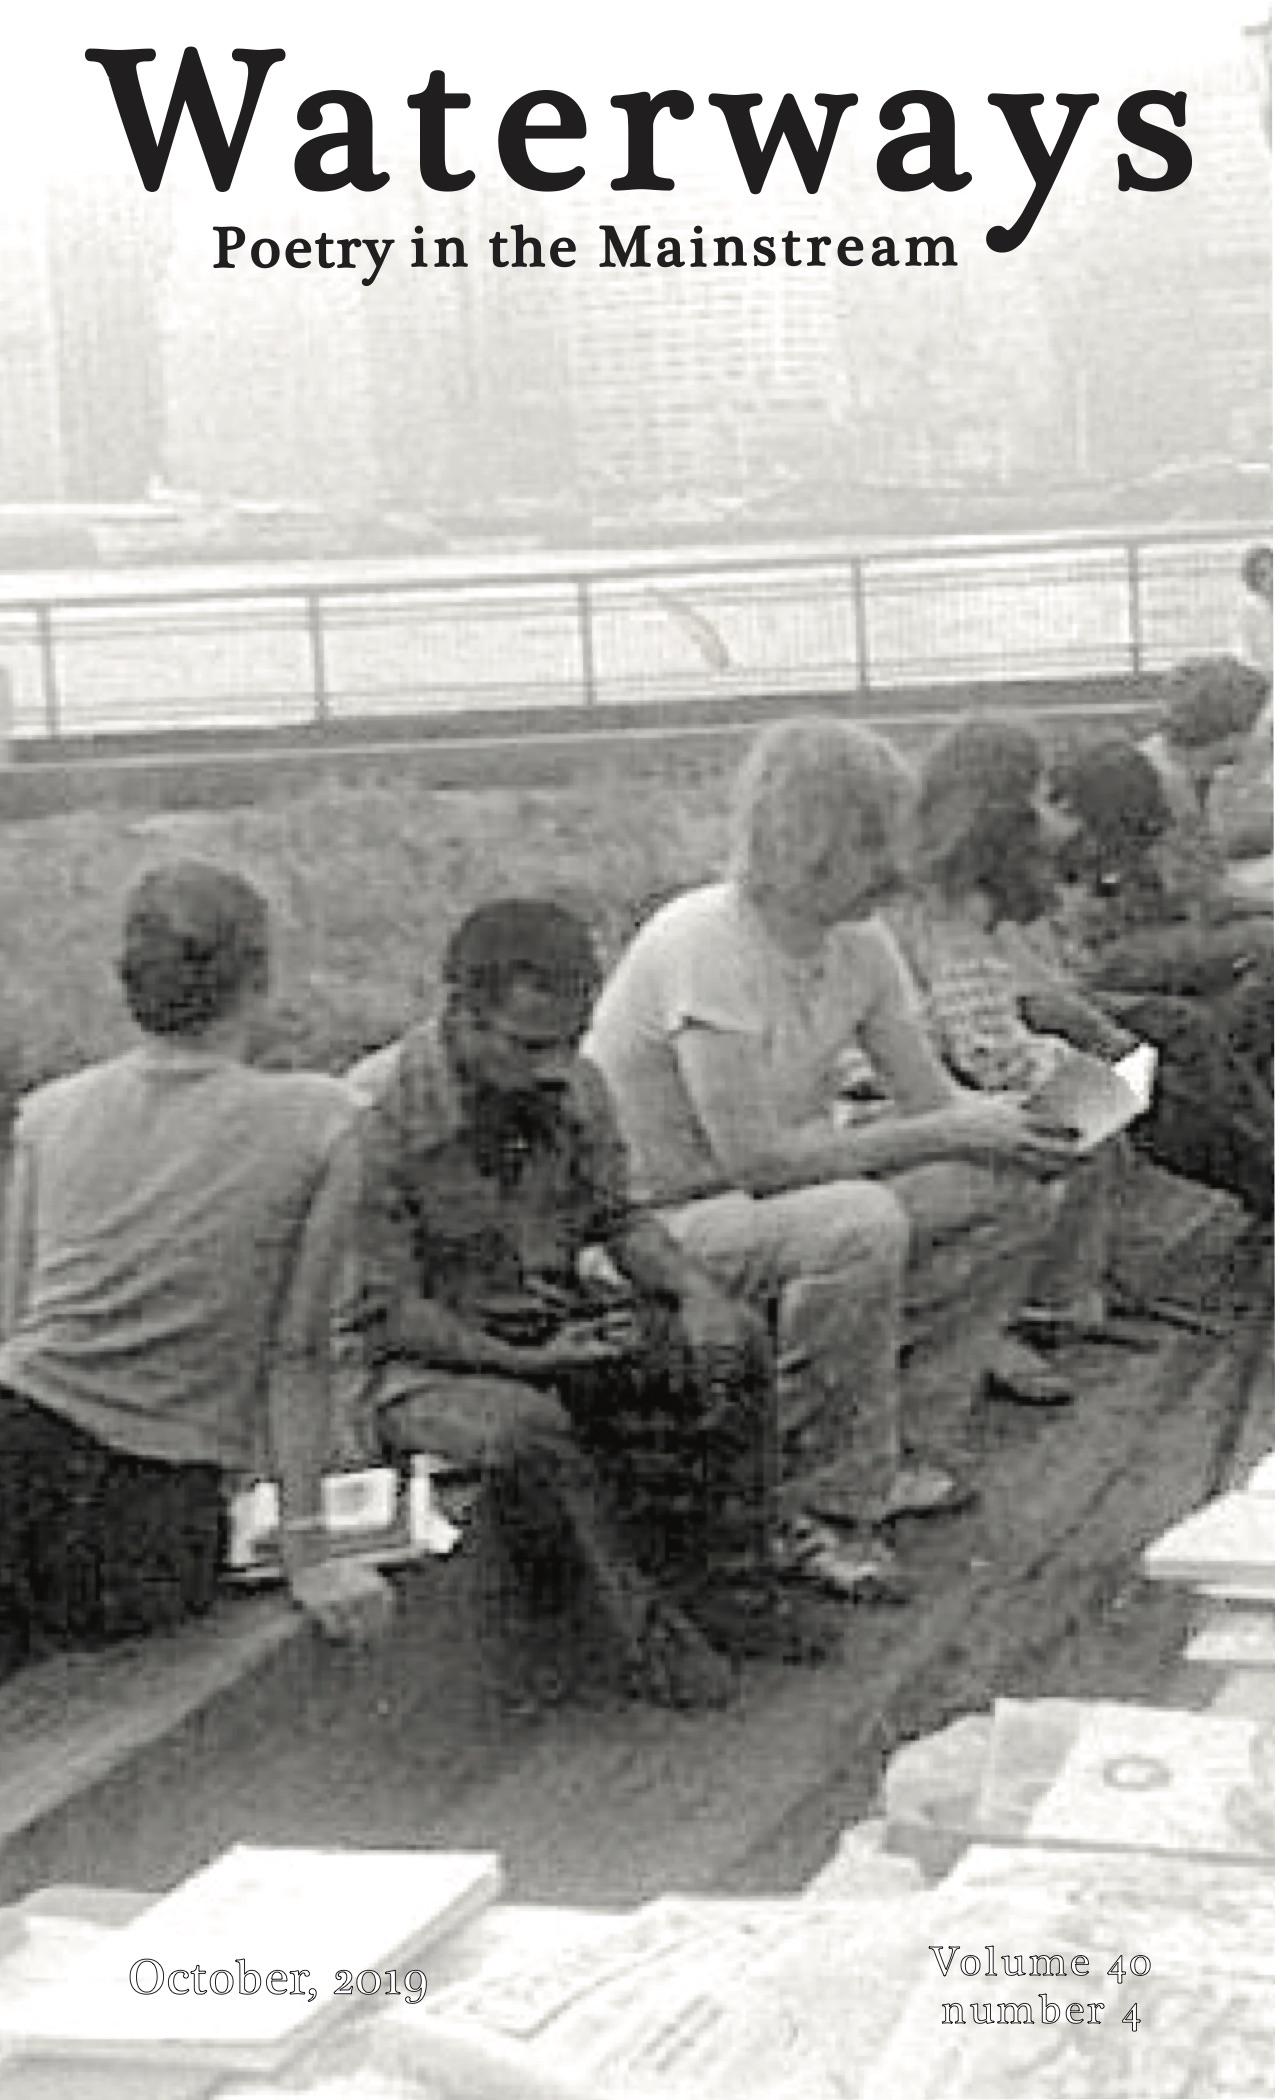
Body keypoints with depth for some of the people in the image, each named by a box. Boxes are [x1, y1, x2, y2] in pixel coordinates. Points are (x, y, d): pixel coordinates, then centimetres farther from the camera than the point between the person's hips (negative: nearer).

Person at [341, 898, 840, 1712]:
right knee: (528, 1427, -37)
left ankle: (730, 1584, -2)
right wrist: (524, 1359, -26)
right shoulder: (375, 1118, -24)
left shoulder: (572, 1084, -4)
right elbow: (381, 1313, -20)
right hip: (420, 1360, -6)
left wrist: (695, 1290, -11)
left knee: (736, 1343, -10)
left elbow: (615, 1216, 9)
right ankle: (642, 1616, -17)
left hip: (556, 1322, 6)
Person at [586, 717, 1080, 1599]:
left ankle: (893, 1449, 1)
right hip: (654, 1223, -8)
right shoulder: (703, 944, -25)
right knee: (861, 1223, -35)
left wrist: (1017, 1120, -21)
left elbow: (934, 1098, 2)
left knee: (1016, 1194, -2)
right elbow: (755, 1155, -30)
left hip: (791, 1197, 9)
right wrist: (945, 1134, -27)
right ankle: (831, 1500, -18)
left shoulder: (860, 942, 0)